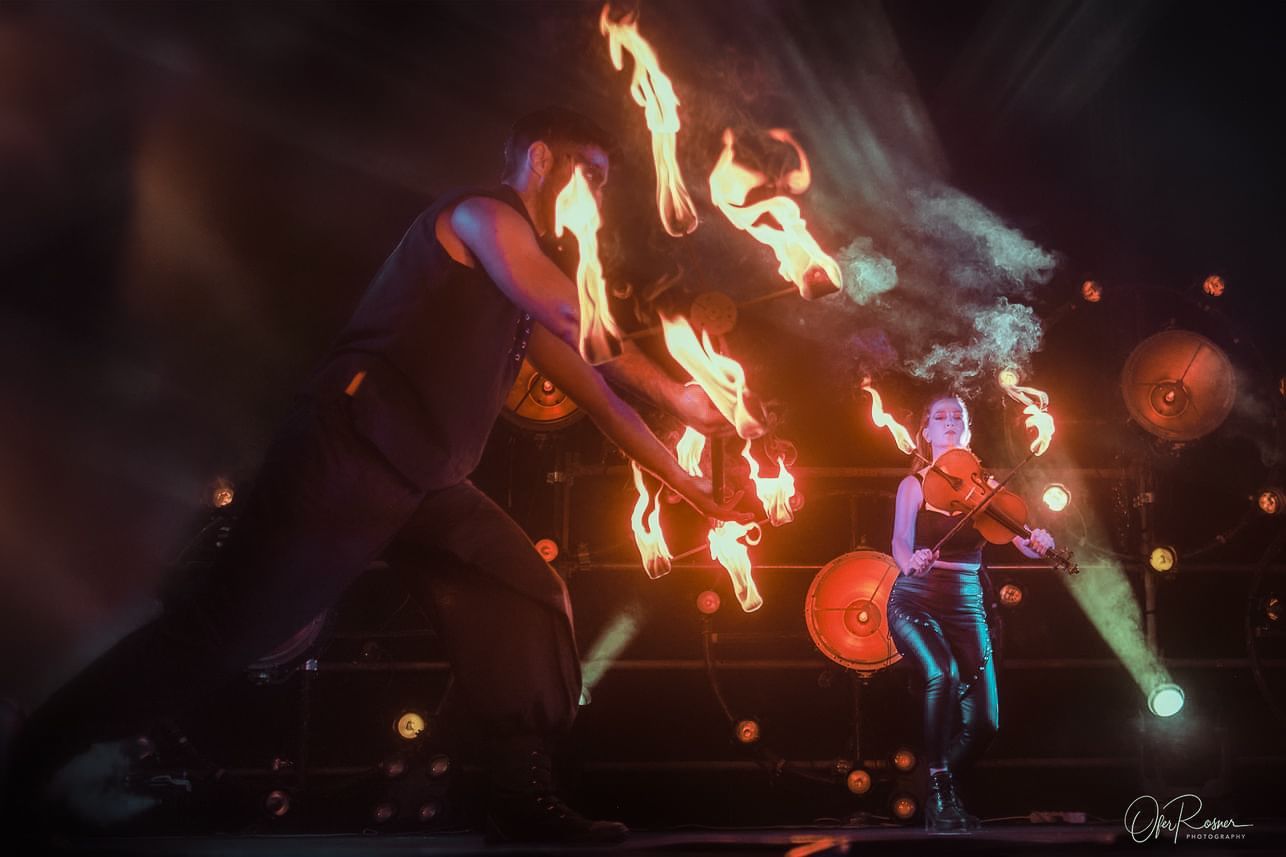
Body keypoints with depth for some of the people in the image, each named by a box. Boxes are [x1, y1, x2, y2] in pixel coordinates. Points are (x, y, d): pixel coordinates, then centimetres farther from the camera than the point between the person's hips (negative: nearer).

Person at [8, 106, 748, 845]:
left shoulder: (524, 291, 24)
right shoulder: (481, 214, -2)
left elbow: (596, 391, 25)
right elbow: (580, 320, -16)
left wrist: (684, 481, 23)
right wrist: (673, 392, -2)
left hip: (426, 483, 10)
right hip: (353, 454, -10)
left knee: (532, 603, 2)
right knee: (233, 628, -9)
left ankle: (524, 801, 5)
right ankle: (37, 761, 4)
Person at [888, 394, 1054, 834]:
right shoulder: (915, 484, 1)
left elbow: (1023, 540, -5)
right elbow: (901, 541, -14)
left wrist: (1038, 543, -29)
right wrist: (911, 563, -38)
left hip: (965, 606, 3)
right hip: (916, 601, -3)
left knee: (983, 723, -6)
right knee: (943, 673, -32)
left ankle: (944, 785, 25)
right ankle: (941, 794, -17)